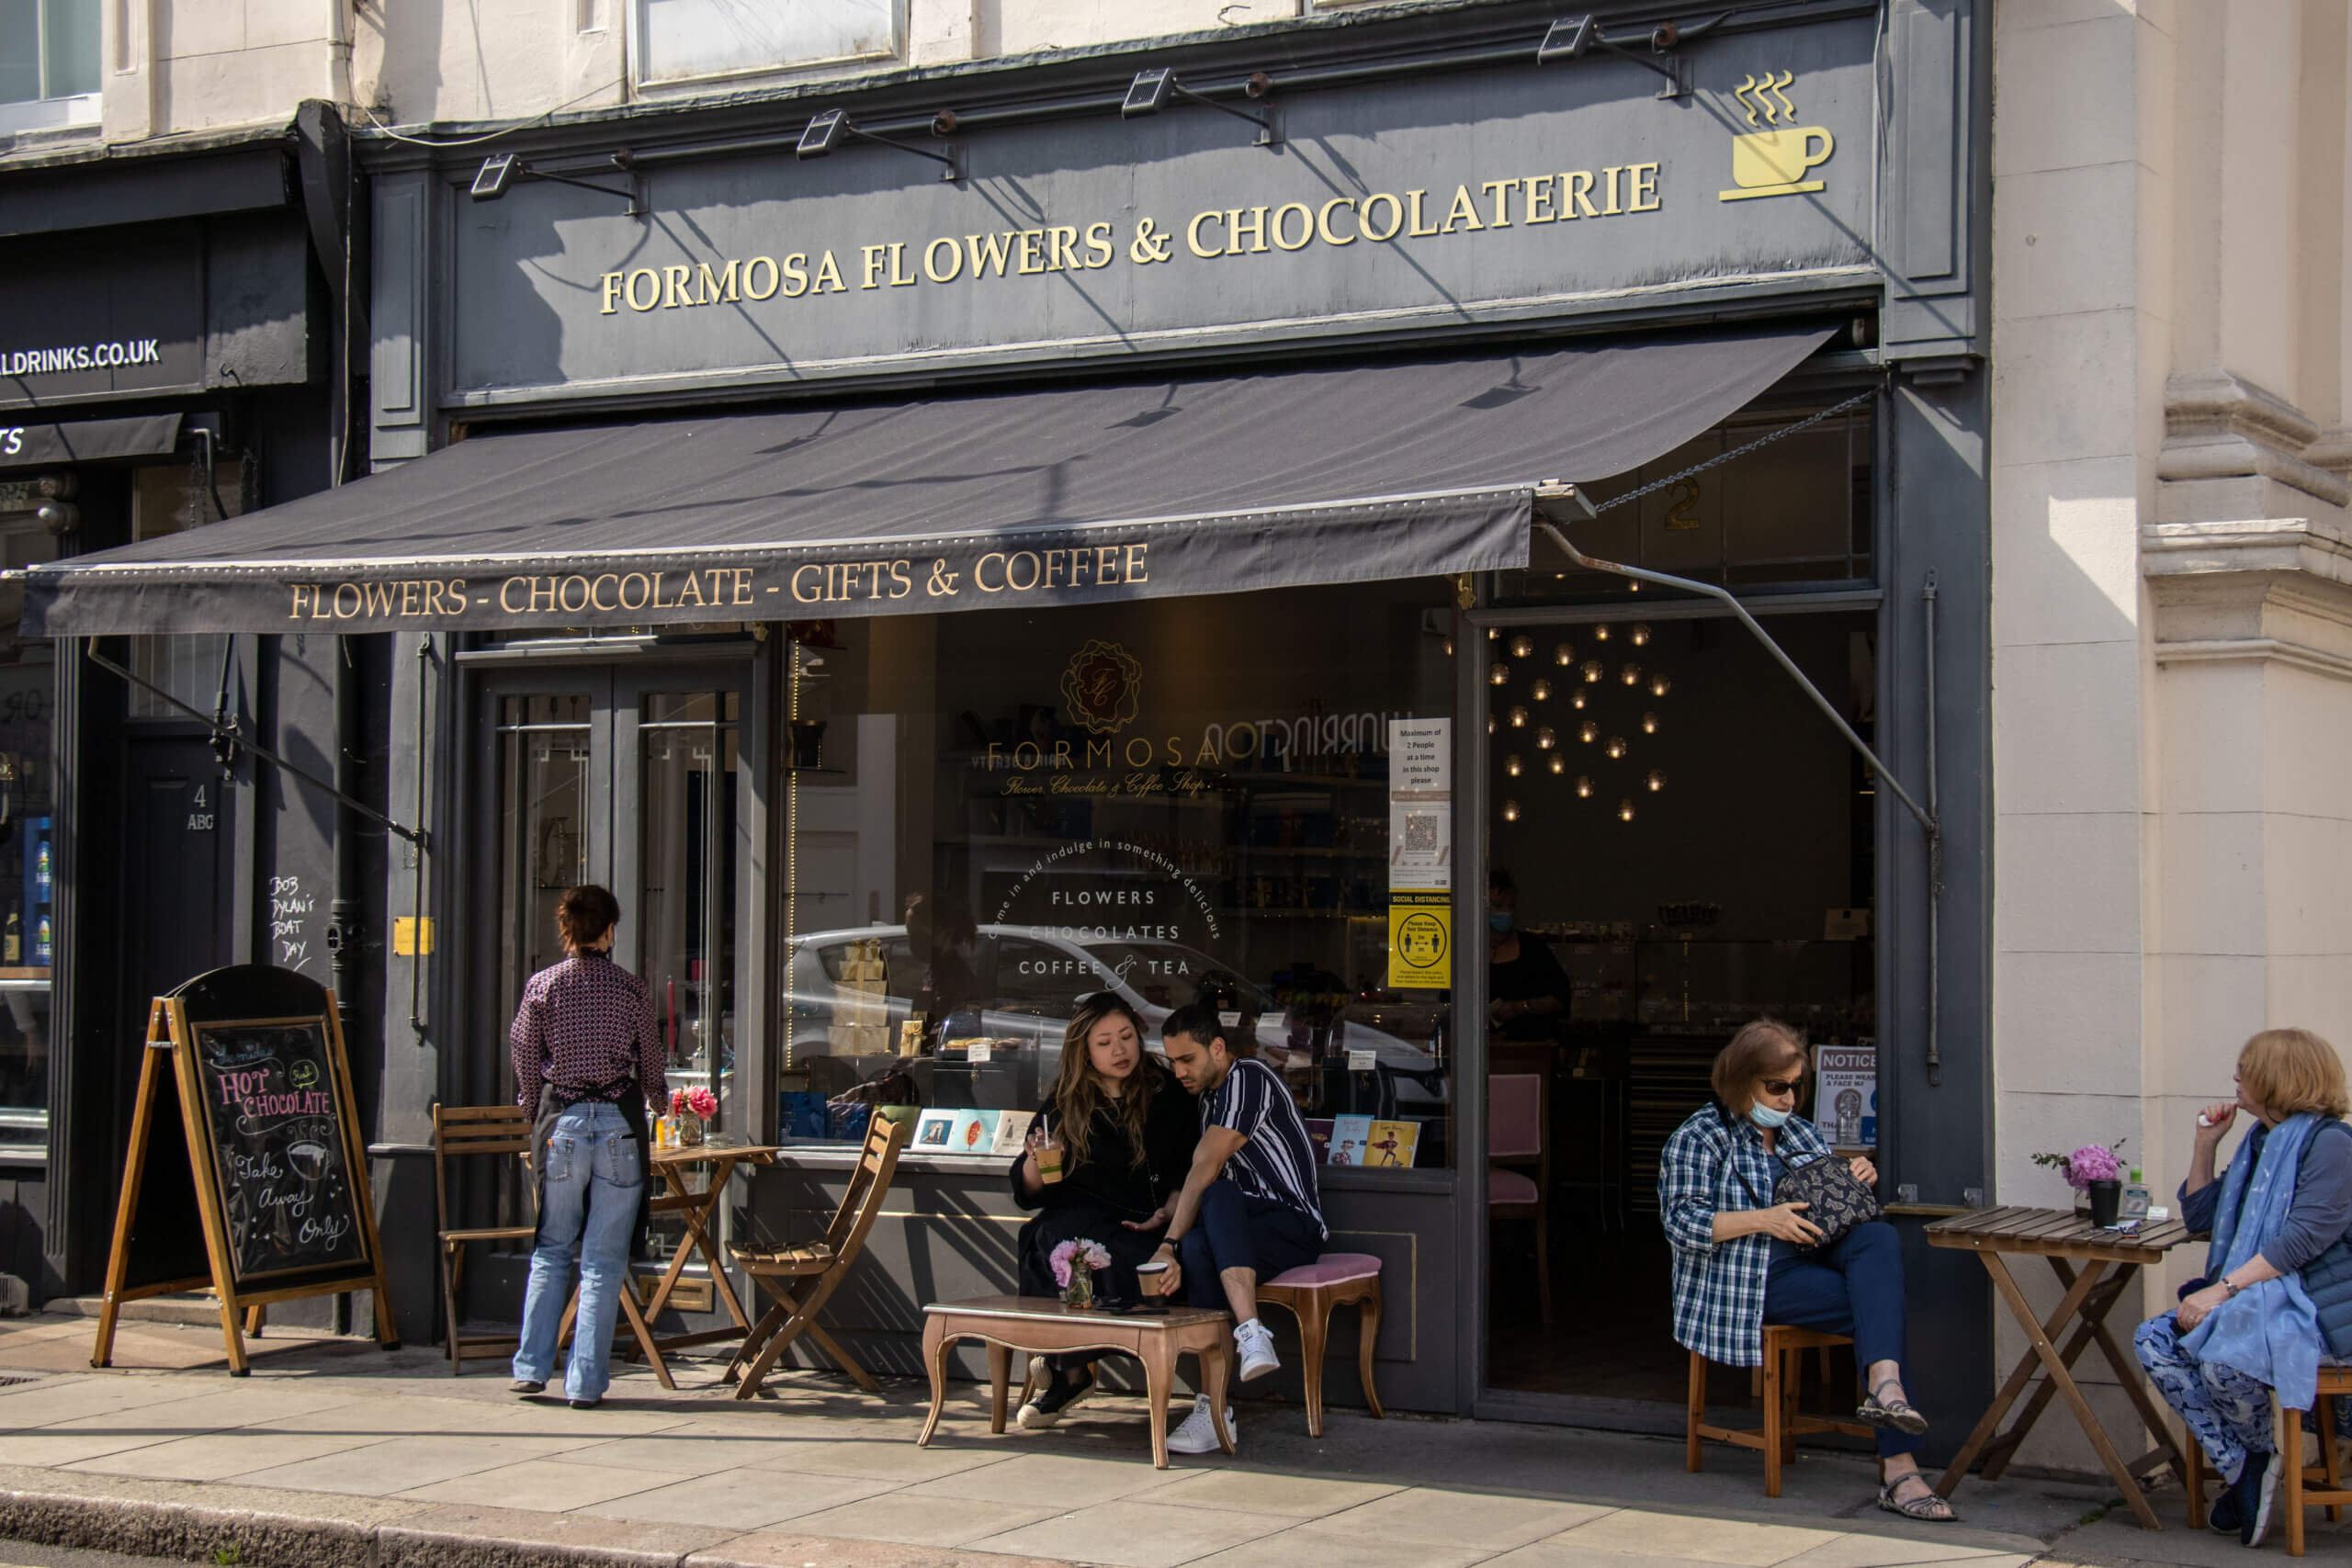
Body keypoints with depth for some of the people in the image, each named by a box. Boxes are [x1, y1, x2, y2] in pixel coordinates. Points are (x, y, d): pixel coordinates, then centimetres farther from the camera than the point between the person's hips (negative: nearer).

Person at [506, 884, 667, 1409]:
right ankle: (586, 1381, 1)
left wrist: (535, 1114, 24)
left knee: (551, 1250, 15)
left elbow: (524, 1059, 6)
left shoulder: (541, 986, 0)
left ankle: (532, 1366, 13)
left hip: (561, 1122, 1)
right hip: (619, 1123, -1)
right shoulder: (632, 990, -1)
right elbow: (651, 1061, 10)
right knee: (604, 1258, 2)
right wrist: (659, 1101, 32)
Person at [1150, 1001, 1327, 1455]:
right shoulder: (1210, 1096, 21)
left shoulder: (1247, 1078, -8)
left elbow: (1206, 1170, -15)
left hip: (1295, 1227, -7)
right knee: (1197, 1249, -30)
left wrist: (1171, 1244, -18)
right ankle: (1214, 1405, -38)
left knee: (1219, 1197, -38)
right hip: (1247, 1226, 7)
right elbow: (1195, 1180, 16)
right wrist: (1162, 1223, -3)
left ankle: (1250, 1333, -49)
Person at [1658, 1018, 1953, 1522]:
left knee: (1880, 1238, -27)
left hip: (1814, 1255, 7)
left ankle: (1884, 1386, -47)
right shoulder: (1699, 1138, 0)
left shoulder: (1799, 1132, 22)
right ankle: (1898, 1468, -34)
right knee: (1879, 1305, -26)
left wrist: (1859, 1181, 3)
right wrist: (1765, 1220, -21)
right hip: (1752, 1281, -7)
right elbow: (1680, 1220, -12)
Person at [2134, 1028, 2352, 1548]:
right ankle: (2242, 1468, -15)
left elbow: (2307, 1235, -21)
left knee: (2220, 1349, -35)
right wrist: (2205, 1144, 14)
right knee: (2153, 1341, -14)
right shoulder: (2258, 1144, 19)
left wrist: (2223, 1290, -26)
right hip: (2257, 1302, 9)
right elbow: (2199, 1217, 26)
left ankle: (2259, 1454, -7)